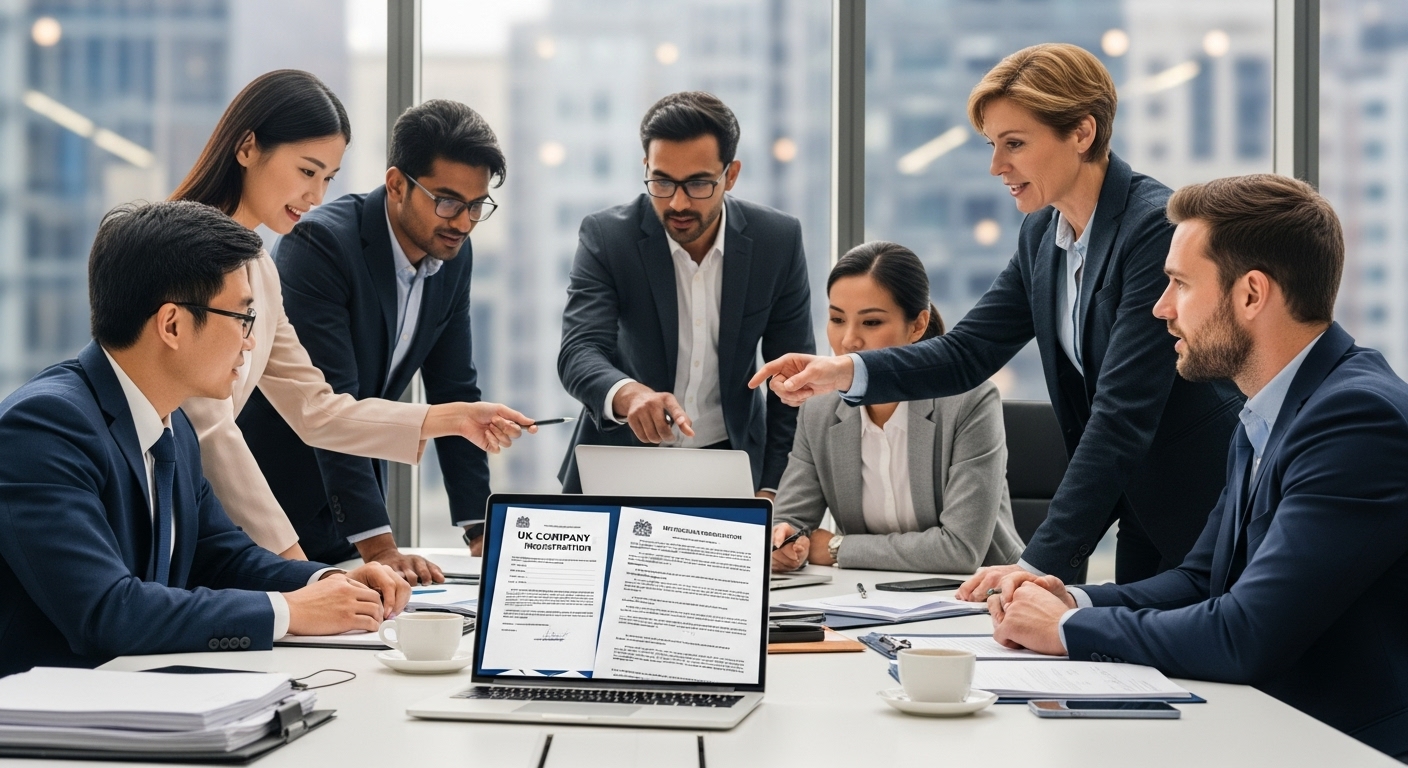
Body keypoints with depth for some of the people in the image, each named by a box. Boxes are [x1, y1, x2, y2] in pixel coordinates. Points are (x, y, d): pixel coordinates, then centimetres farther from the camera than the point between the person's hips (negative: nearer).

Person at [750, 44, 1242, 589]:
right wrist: (845, 372, -12)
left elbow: (1122, 410, -27)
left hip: (1208, 512, -7)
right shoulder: (1043, 235, 4)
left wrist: (1042, 562, -29)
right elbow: (968, 351, 6)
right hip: (1141, 512, 7)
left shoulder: (1158, 228, -22)